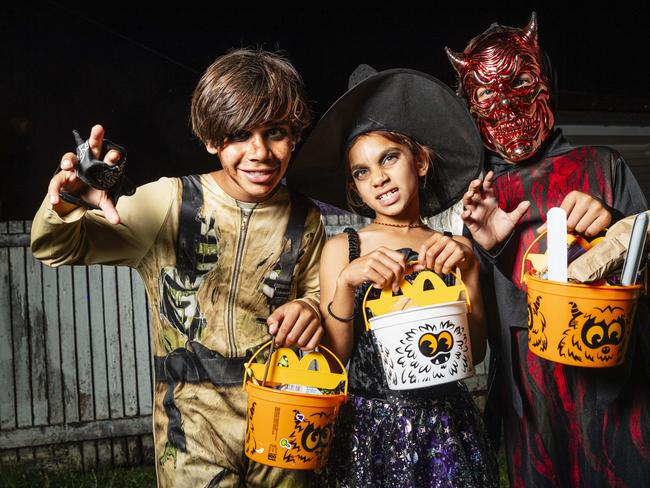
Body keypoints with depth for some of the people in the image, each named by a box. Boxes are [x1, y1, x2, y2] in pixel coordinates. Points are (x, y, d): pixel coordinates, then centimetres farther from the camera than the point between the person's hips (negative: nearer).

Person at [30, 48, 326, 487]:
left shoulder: (305, 221, 2)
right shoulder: (170, 201, -5)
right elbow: (59, 250, -5)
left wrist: (311, 309, -10)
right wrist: (66, 204, -28)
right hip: (193, 414, -2)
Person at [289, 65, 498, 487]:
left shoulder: (455, 248, 1)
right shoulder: (341, 249, -3)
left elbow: (475, 354, -1)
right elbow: (333, 361, -5)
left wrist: (462, 277, -13)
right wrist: (346, 283, -19)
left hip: (446, 425, 1)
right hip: (370, 425, -1)